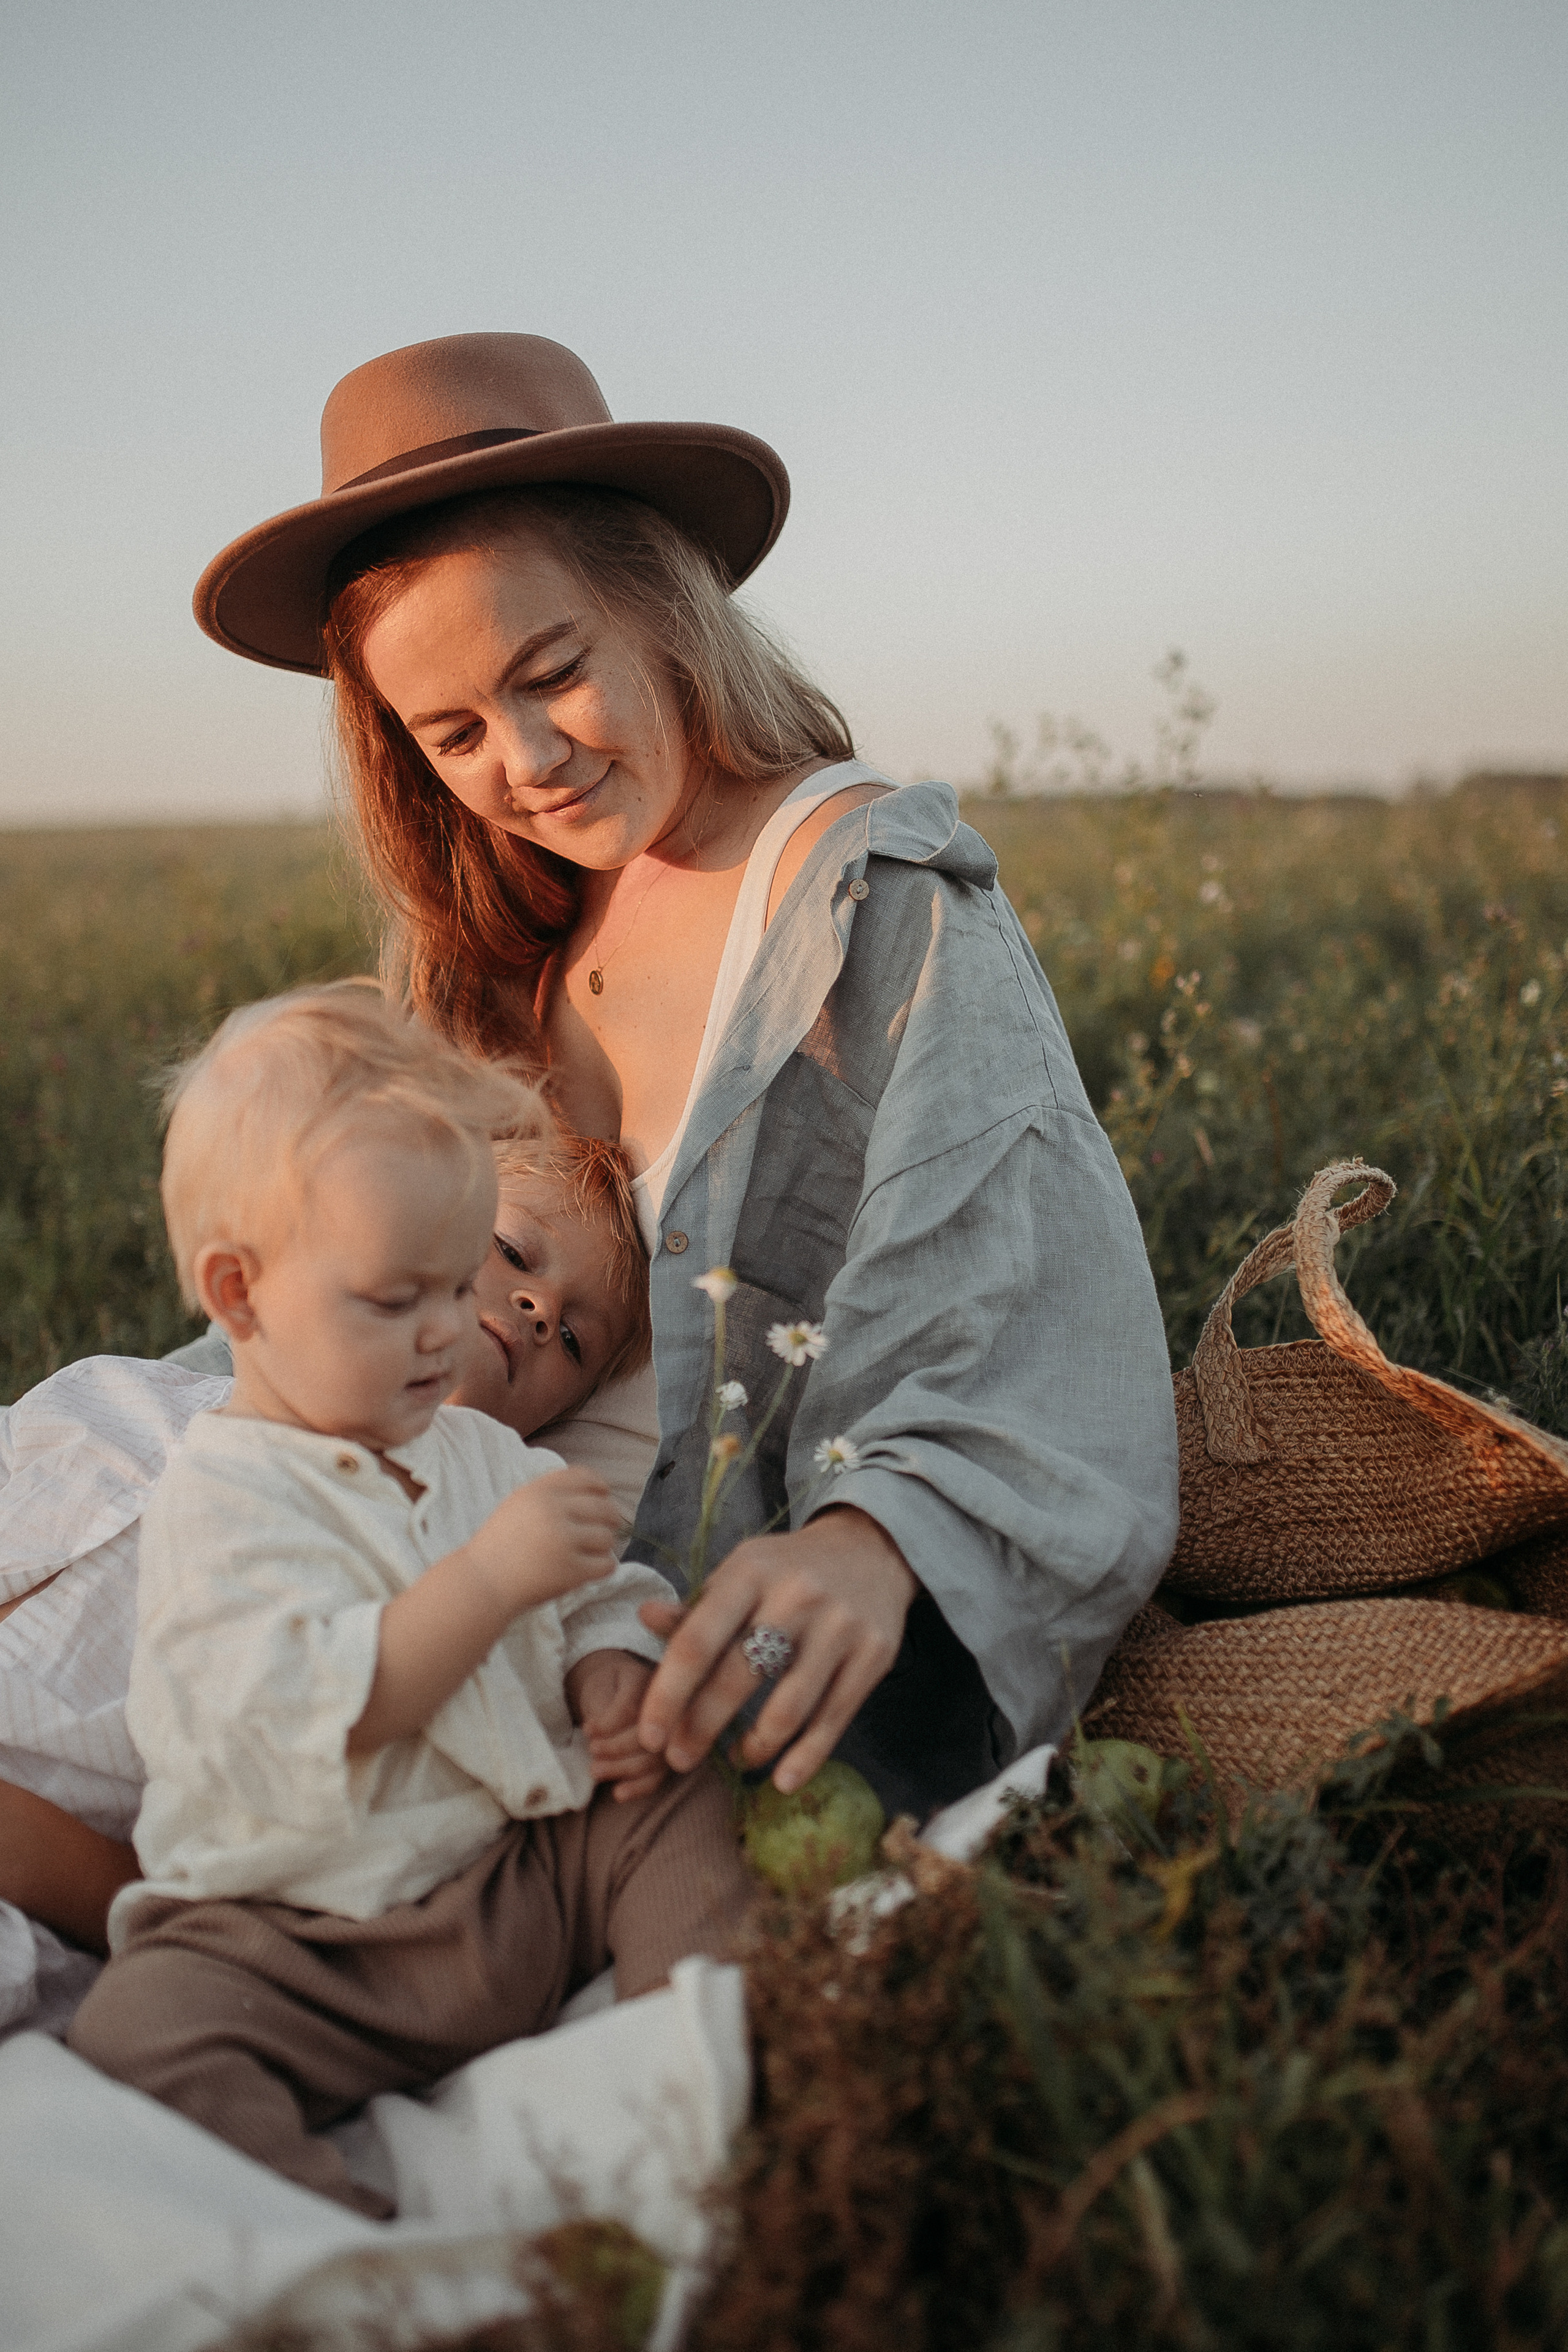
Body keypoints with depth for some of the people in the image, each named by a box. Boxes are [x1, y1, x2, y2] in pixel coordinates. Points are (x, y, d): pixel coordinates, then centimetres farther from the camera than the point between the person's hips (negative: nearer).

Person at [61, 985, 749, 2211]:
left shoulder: (481, 1451, 11)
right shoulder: (219, 1498, -12)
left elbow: (602, 1601, 19)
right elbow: (299, 1719, -26)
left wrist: (617, 1678, -5)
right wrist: (490, 1577, -32)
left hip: (534, 1877, 6)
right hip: (306, 1944, -5)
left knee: (685, 1808, -11)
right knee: (138, 2034, -29)